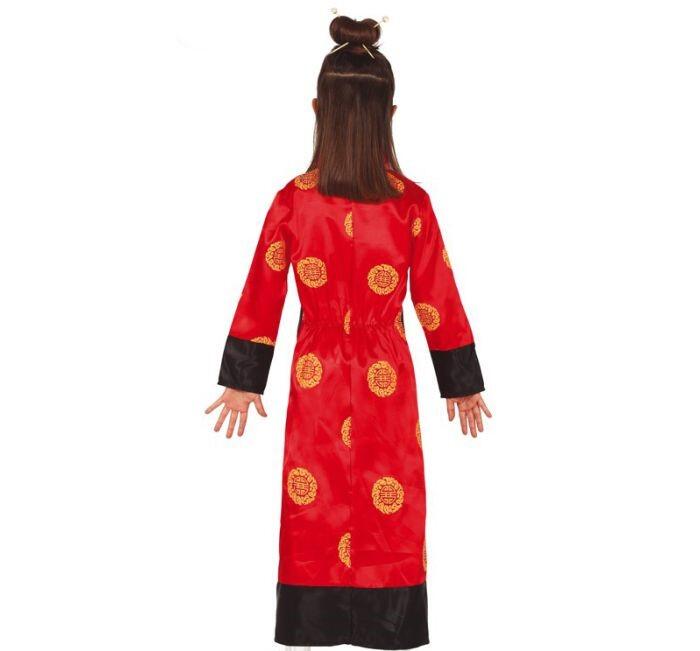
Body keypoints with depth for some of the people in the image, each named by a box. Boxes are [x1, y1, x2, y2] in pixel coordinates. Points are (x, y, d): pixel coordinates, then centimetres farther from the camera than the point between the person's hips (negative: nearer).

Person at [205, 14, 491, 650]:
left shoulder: (293, 201, -8)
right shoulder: (412, 204, -10)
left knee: (316, 509, 14)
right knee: (388, 517, 12)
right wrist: (463, 385, 9)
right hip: (388, 385, -1)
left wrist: (243, 382, 9)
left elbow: (261, 299, -2)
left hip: (315, 384, 1)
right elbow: (439, 303, -3)